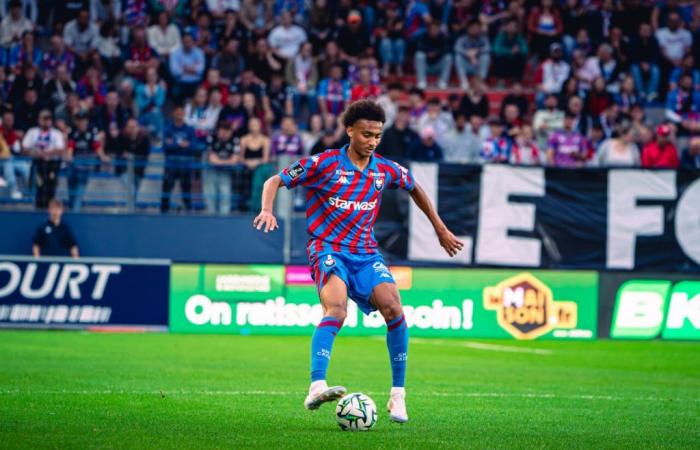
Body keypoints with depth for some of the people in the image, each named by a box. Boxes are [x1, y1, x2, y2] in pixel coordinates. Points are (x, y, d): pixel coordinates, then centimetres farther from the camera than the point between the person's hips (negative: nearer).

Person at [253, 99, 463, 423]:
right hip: (328, 249, -4)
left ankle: (398, 394, -3)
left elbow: (415, 190, 28)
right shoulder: (324, 163, -6)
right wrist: (267, 211, -20)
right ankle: (316, 387, -42)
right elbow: (275, 181, 0)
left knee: (393, 308, -16)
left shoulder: (386, 171, 7)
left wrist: (441, 230, 32)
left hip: (366, 253, 4)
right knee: (336, 309, -31)